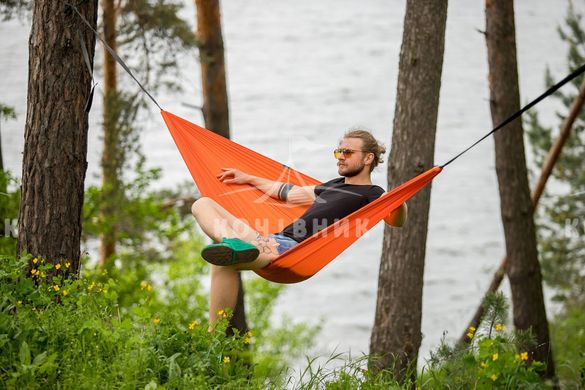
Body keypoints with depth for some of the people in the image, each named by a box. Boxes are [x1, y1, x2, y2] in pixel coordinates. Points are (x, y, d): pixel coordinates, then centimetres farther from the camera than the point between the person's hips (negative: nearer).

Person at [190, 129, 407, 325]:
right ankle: (233, 242, -34)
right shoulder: (336, 185, 32)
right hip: (274, 242, 10)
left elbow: (396, 221, -12)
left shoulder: (372, 194, 5)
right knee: (203, 204, -3)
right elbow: (292, 193, 44)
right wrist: (249, 179, 52)